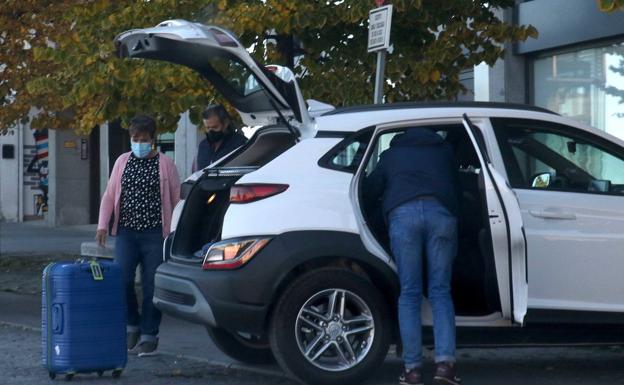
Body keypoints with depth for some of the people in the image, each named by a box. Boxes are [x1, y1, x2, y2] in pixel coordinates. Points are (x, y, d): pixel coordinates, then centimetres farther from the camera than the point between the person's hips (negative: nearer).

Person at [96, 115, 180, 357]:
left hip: (155, 234, -2)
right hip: (126, 232, 3)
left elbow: (176, 199, 3)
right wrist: (102, 225, 3)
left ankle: (149, 336, 7)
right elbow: (109, 195, 14)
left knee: (151, 286, -2)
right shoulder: (123, 162, 12)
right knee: (121, 280, -9)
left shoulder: (165, 164, 3)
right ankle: (132, 326, 12)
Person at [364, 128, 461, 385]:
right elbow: (456, 188, 31)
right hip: (441, 213, 1)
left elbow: (369, 192, 26)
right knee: (440, 292, 4)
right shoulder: (444, 151, 31)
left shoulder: (391, 154, 29)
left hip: (403, 213, -1)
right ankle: (445, 362, -12)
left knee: (409, 294, 2)